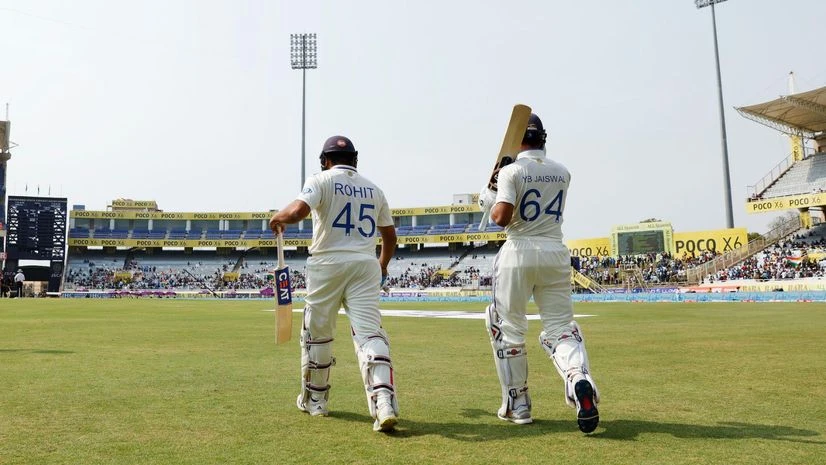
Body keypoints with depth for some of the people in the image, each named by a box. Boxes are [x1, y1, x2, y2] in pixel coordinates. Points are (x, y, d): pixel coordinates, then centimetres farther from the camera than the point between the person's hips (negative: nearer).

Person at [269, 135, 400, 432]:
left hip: (328, 264, -3)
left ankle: (314, 400, 26)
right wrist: (382, 266, 36)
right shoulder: (373, 189, 16)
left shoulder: (322, 180, 0)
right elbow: (390, 236, 21)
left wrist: (277, 218, 4)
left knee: (317, 333, 12)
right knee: (369, 332, -5)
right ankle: (384, 401, -22)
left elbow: (298, 211, -18)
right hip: (366, 265, 3)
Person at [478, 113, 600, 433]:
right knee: (560, 326, 7)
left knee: (508, 329, 9)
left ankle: (517, 405, 14)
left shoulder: (512, 171, -6)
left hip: (518, 254, -4)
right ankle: (579, 378, -24)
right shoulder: (562, 173, 11)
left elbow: (502, 217, -16)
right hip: (555, 254, 4)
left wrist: (488, 200, 4)